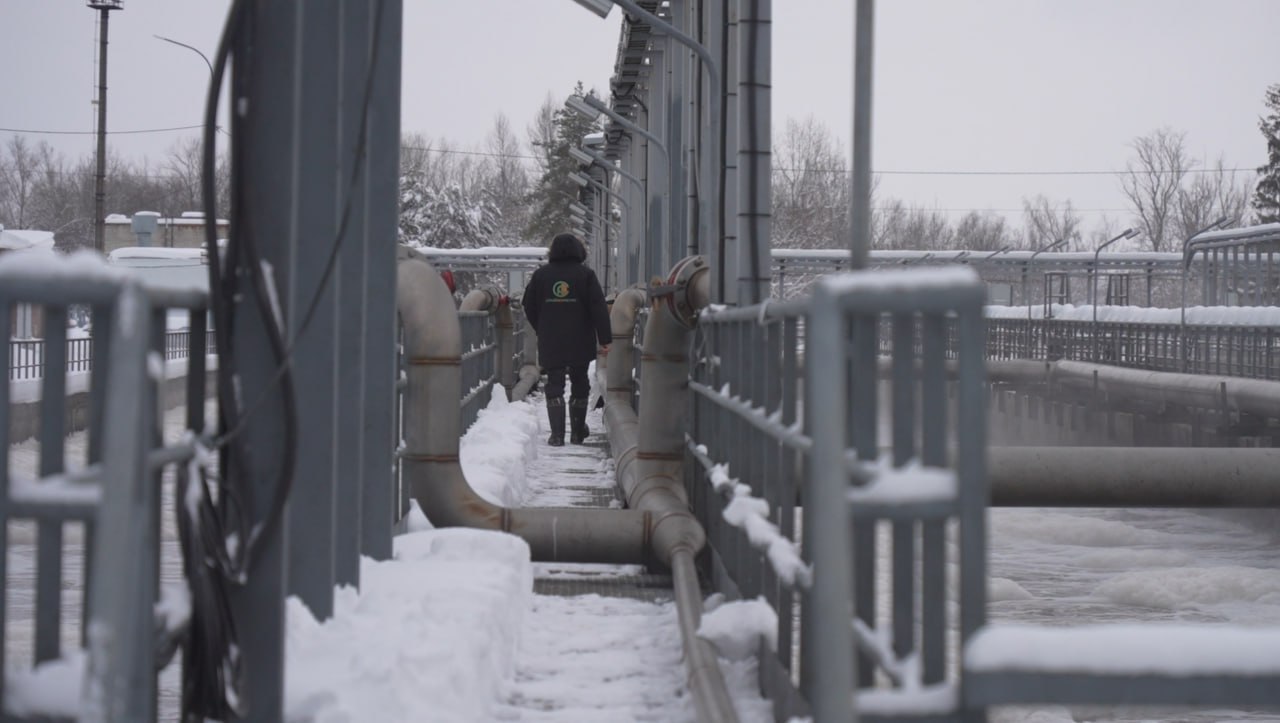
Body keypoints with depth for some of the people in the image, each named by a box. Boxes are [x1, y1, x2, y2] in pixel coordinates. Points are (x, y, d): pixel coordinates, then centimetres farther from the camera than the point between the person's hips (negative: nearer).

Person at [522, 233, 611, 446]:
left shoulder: (541, 274, 2)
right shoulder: (585, 274, -4)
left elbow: (529, 307, 9)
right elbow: (599, 308, -8)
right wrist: (605, 339, -6)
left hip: (550, 343, 1)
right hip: (580, 343, -1)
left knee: (554, 385, 3)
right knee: (579, 384, 14)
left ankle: (557, 434, -8)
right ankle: (578, 432, 19)